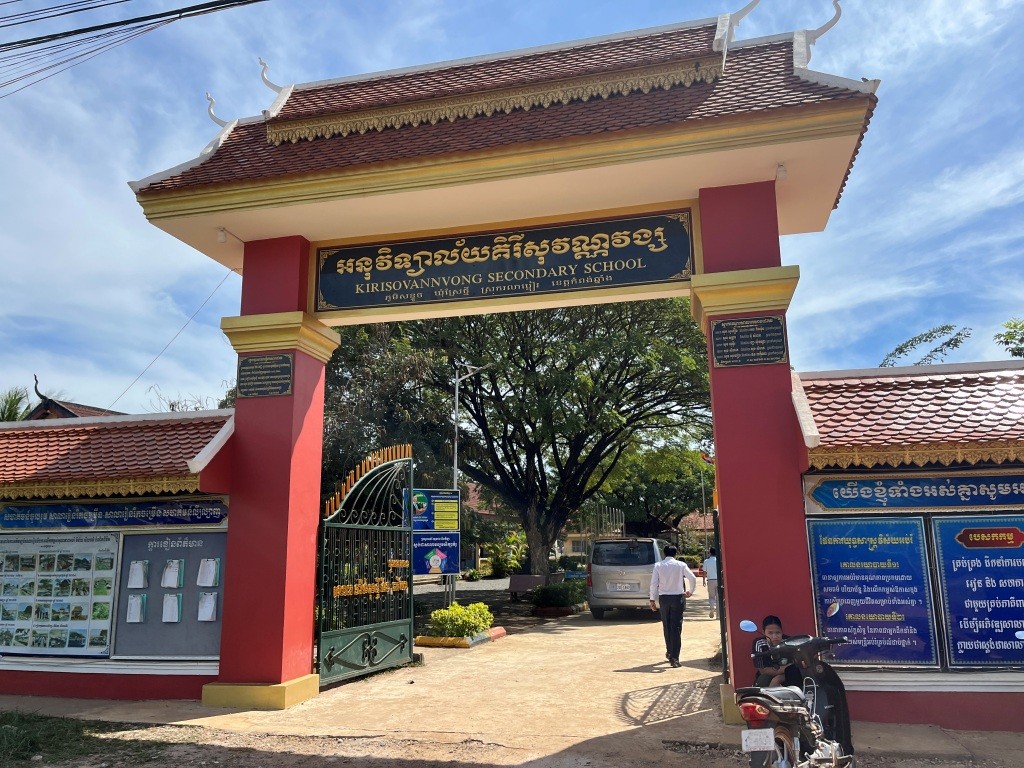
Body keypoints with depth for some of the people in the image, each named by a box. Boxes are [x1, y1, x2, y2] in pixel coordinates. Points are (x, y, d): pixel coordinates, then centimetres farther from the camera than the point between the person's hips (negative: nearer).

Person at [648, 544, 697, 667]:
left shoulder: (658, 566, -1)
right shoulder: (681, 565, -2)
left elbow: (654, 583, -5)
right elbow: (692, 578, -6)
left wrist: (653, 599, 3)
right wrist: (690, 591, 11)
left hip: (663, 598, 1)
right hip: (678, 597, -1)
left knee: (667, 626, 16)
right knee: (676, 627, 0)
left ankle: (669, 653, 28)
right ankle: (674, 657, -6)